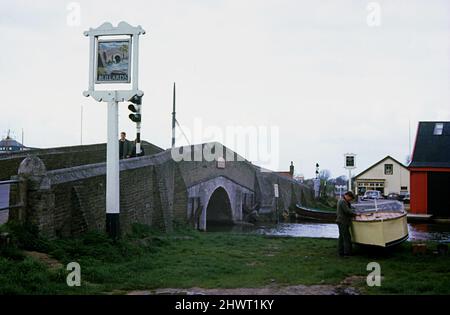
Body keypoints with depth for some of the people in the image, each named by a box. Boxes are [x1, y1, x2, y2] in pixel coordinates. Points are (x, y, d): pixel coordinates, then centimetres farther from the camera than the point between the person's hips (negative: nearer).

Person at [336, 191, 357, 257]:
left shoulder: (340, 201, 18)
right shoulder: (343, 202, -16)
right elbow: (347, 211, -19)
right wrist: (355, 214, -9)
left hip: (340, 222, 11)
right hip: (343, 222, -11)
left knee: (341, 237, 11)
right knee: (347, 237, -8)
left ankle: (341, 252, 13)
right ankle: (347, 252, -8)